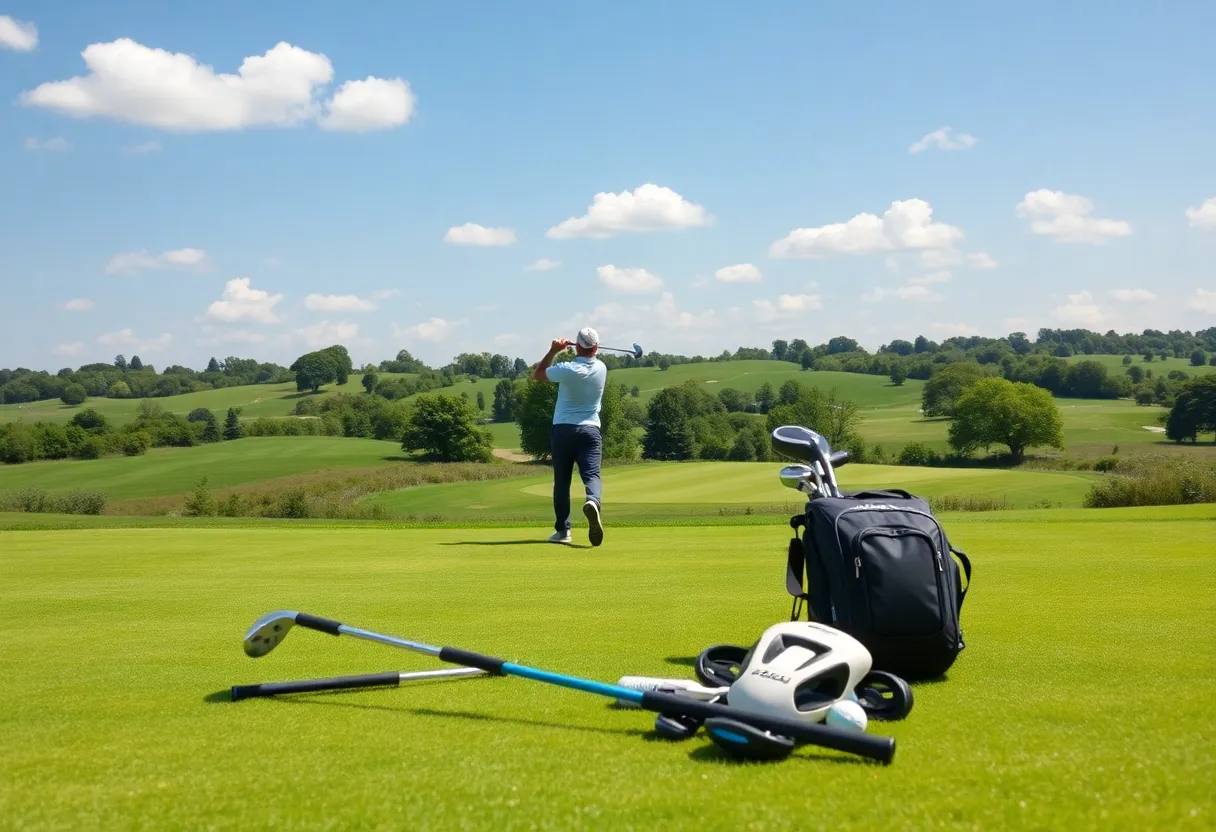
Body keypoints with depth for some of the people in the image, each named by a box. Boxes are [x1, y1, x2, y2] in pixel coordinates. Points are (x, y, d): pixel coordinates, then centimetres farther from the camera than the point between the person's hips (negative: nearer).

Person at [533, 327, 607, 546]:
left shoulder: (567, 370, -11)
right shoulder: (601, 368, 2)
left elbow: (538, 375, 6)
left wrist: (553, 351, 6)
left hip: (563, 430, -1)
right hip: (590, 430, 2)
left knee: (561, 481, 9)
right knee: (592, 474, -10)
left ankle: (562, 530, 10)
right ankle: (593, 502, -43)